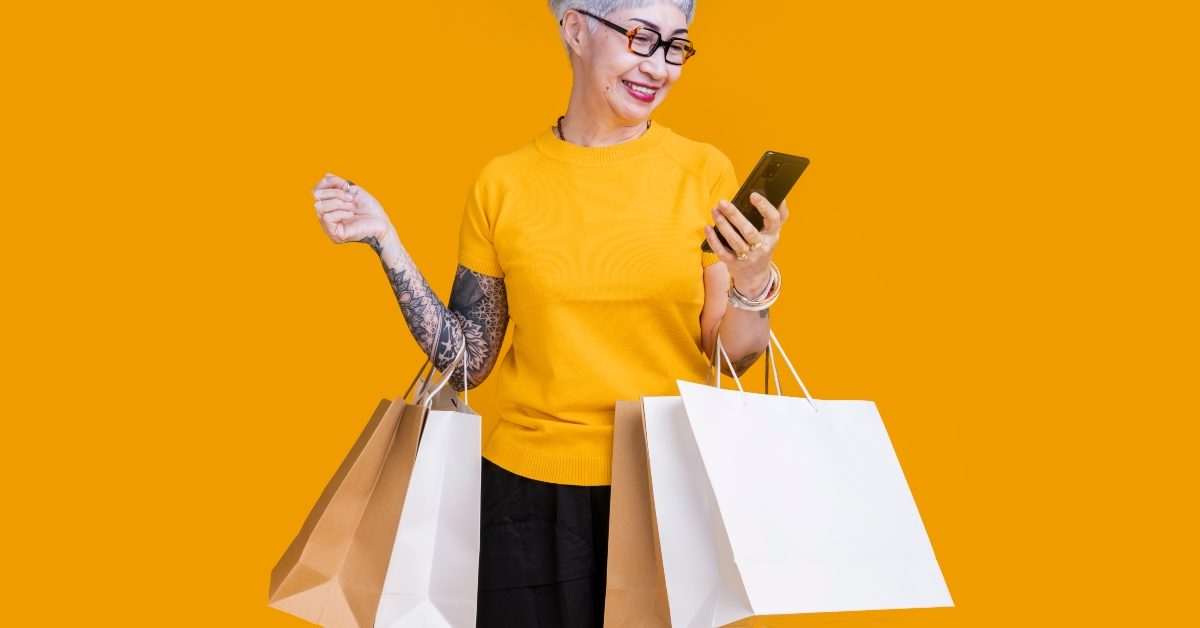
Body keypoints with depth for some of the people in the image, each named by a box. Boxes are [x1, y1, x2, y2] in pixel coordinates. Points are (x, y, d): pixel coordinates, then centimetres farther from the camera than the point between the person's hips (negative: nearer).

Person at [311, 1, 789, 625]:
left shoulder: (703, 172, -2)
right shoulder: (503, 185, -1)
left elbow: (731, 358, -1)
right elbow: (467, 360, 3)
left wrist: (752, 284, -20)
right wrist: (384, 242, -3)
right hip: (531, 493, 0)